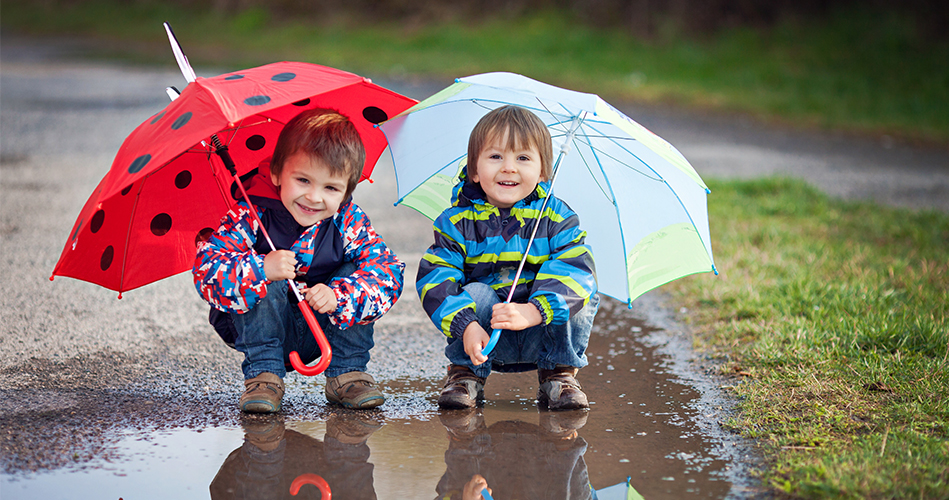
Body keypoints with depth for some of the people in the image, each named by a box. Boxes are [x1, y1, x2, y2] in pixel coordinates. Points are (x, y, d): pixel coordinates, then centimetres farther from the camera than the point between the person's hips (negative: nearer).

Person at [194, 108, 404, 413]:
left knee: (353, 275, -19)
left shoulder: (349, 222, -13)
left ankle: (347, 373, -7)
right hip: (257, 328, -3)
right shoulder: (252, 216, -22)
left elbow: (388, 273, -21)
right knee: (266, 285, -30)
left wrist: (337, 296, -37)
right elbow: (207, 272, -28)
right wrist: (262, 270, -44)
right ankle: (263, 373, -17)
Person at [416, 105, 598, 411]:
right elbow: (435, 279, -14)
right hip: (486, 340, 0)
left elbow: (575, 271, -20)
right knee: (475, 294, -30)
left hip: (541, 336, 0)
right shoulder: (457, 222, -6)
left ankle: (559, 373, -2)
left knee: (583, 298, -25)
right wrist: (466, 327, -31)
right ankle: (466, 373, -6)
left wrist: (532, 311, -37)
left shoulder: (557, 217, -6)